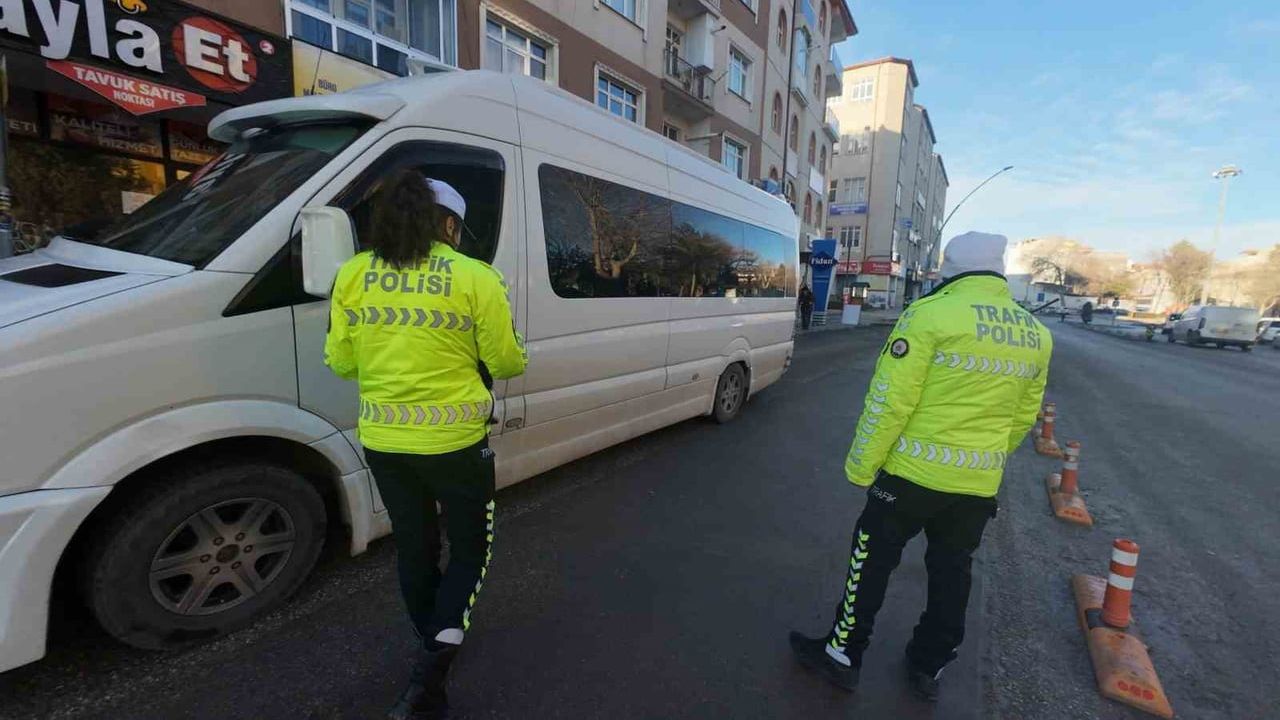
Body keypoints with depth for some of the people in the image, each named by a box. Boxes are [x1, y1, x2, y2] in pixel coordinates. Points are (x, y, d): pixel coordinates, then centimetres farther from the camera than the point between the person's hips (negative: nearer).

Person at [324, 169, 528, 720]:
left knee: (414, 547, 23)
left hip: (383, 441, 5)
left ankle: (432, 655, 42)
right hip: (454, 440, -4)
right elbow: (508, 363, -7)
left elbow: (340, 361, 7)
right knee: (471, 546, 19)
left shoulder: (352, 275, 0)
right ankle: (437, 653, 3)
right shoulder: (475, 278, -12)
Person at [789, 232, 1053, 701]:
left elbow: (890, 399, -19)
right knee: (951, 573, 20)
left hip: (915, 471, -6)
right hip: (979, 483, 6)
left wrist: (861, 464, -10)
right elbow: (1023, 417, 13)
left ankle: (843, 655, 23)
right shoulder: (1036, 335, 6)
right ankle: (929, 667, 37)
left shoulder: (933, 314, -16)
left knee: (873, 562, 9)